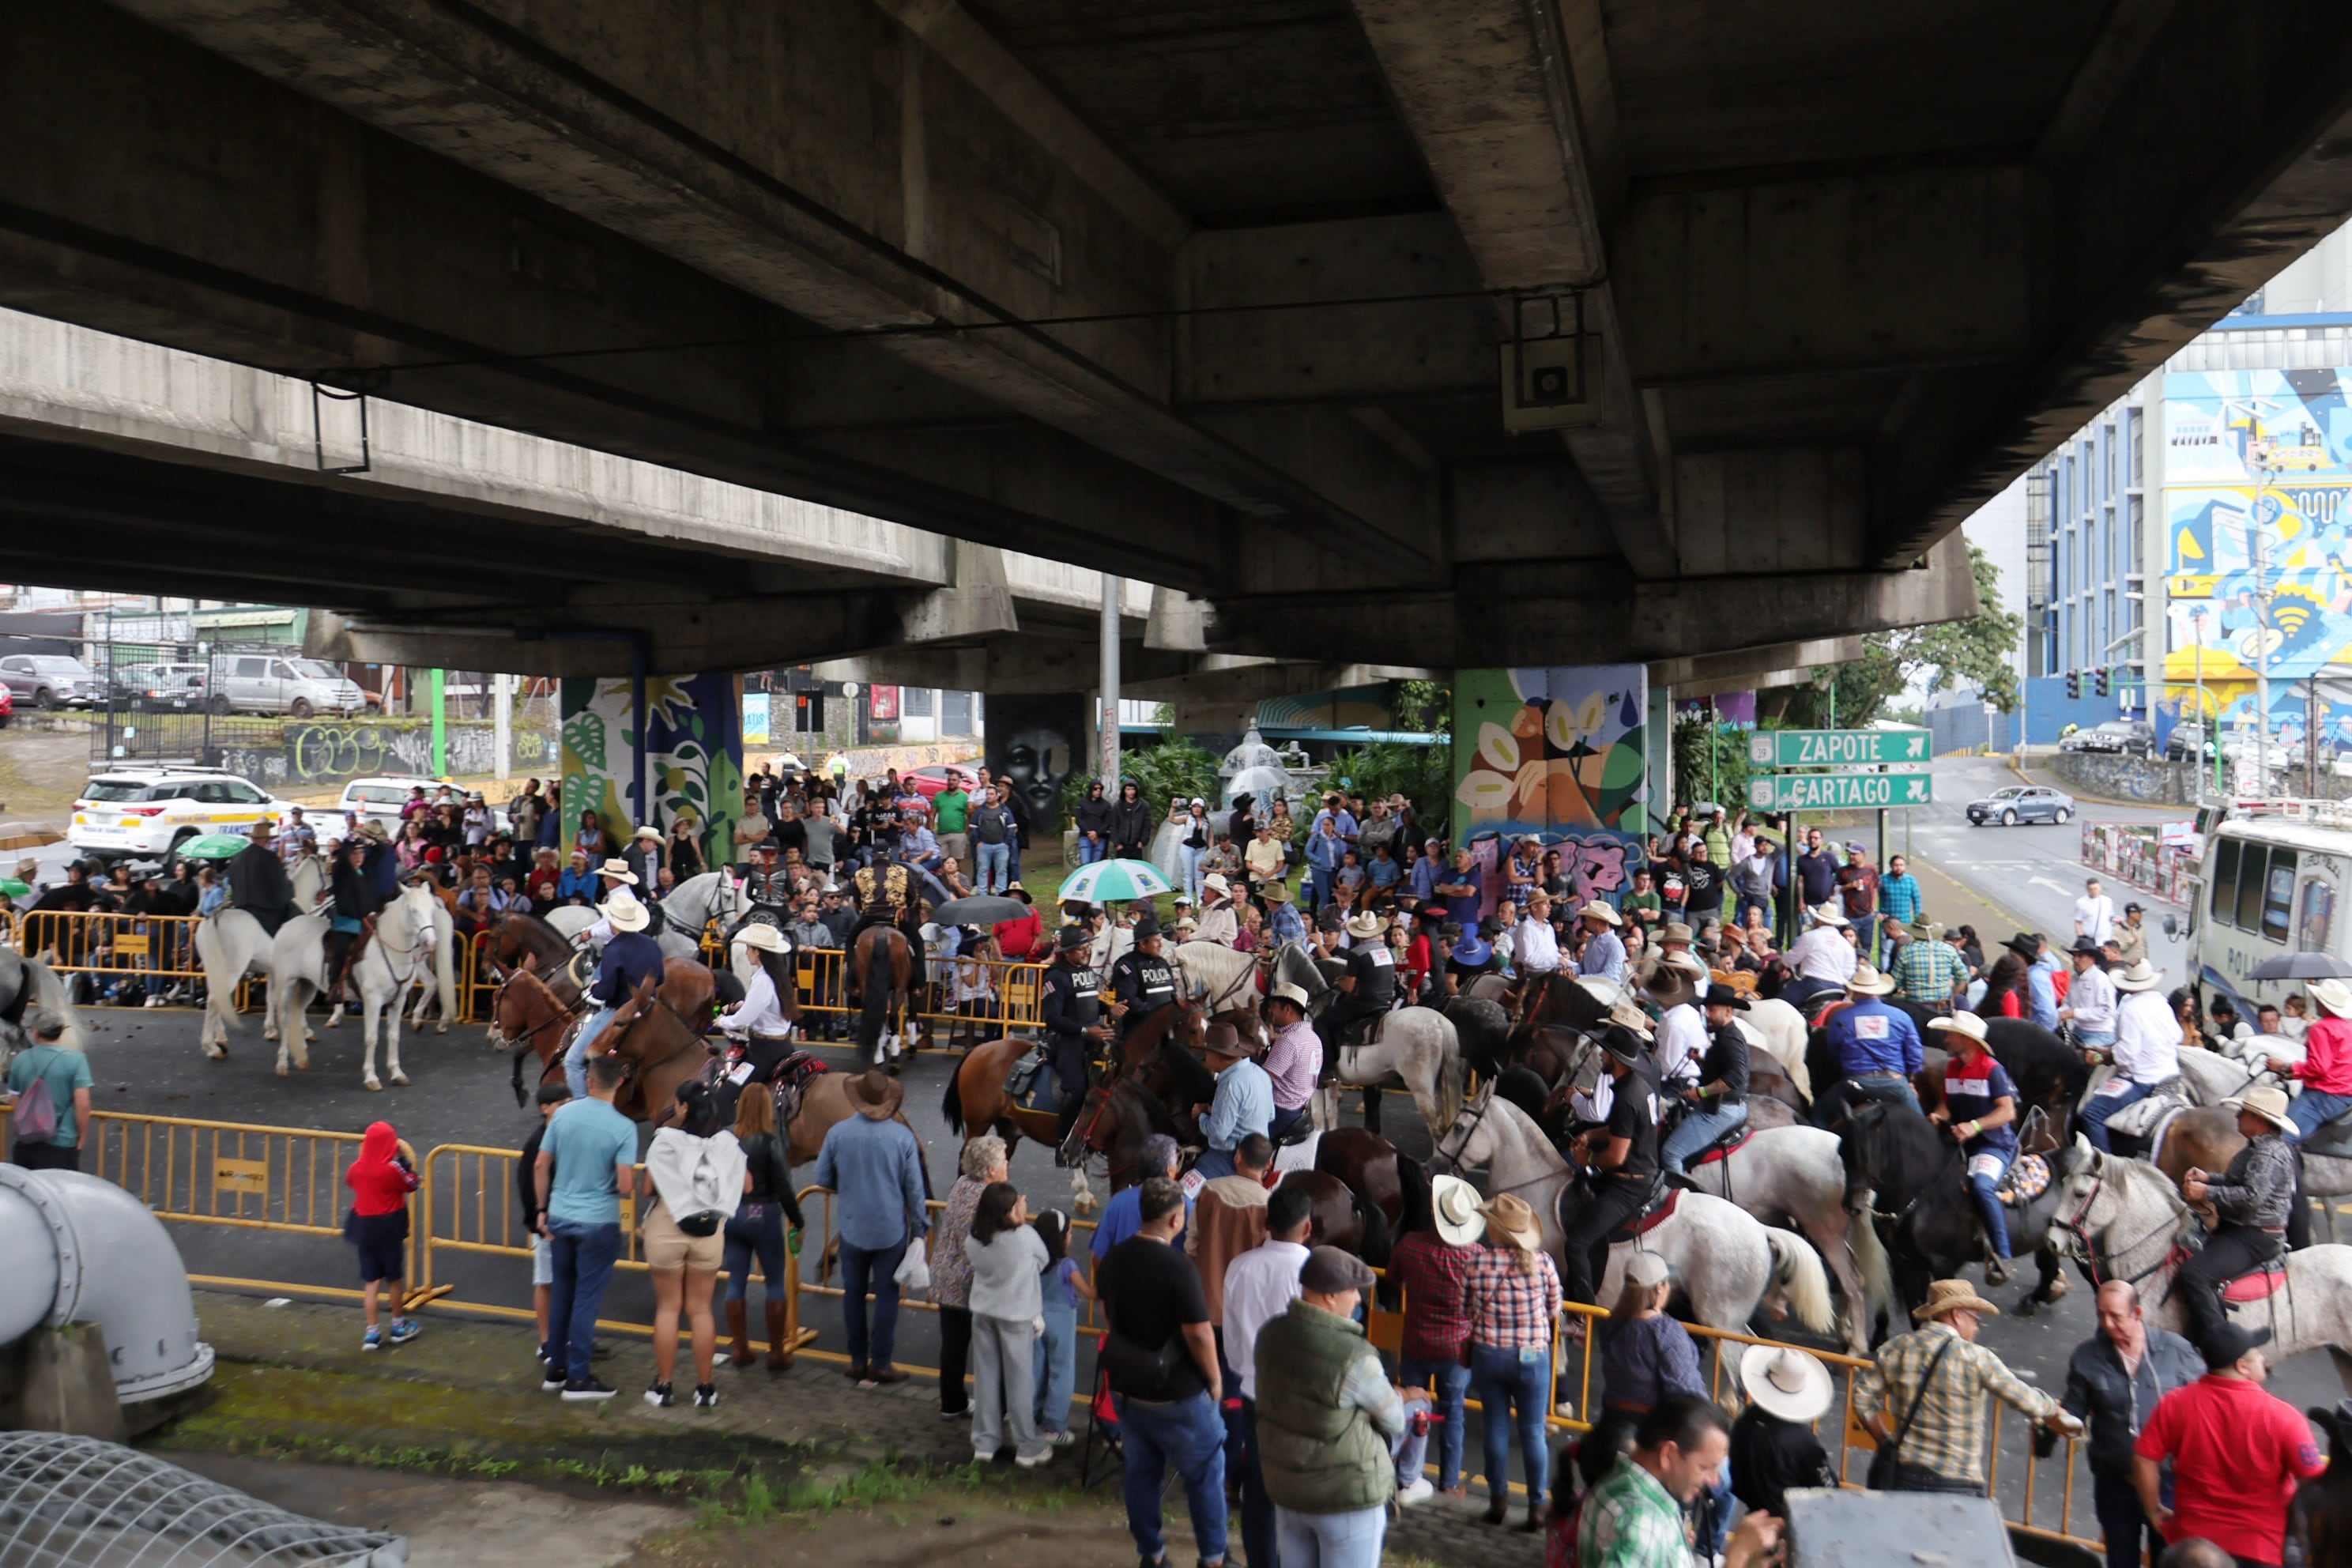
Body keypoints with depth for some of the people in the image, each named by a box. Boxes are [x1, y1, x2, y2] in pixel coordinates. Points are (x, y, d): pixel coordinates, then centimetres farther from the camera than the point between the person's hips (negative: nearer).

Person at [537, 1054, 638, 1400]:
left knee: (561, 1292, 17)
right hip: (598, 1222, -4)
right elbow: (625, 1187, -18)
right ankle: (578, 1377, 9)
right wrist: (629, 1188, 5)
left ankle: (555, 1367, 26)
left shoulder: (563, 1114, -3)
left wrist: (543, 1209, 13)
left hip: (560, 1218, 4)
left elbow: (540, 1167, 2)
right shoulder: (624, 1128, -16)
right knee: (587, 1297, 4)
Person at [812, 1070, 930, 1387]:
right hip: (892, 1230, -1)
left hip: (853, 1229, 1)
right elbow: (915, 1188, -6)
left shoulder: (838, 1133, -9)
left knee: (854, 1294, 14)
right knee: (887, 1296, 8)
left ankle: (858, 1362, 22)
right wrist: (919, 1228, 5)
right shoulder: (902, 1135, -11)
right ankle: (880, 1364, 12)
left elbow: (823, 1179, 1)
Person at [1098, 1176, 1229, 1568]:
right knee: (1205, 1474, 12)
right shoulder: (1178, 1268, -25)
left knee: (1141, 1472, 18)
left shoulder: (1112, 1261, -2)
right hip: (1177, 1394, -6)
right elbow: (1199, 1334, -22)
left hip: (1125, 1388, 6)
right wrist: (1214, 1380, -8)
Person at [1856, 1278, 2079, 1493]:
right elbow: (2026, 1400, -5)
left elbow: (1863, 1397, 7)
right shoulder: (1975, 1358, -10)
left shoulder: (1895, 1348, 4)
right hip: (1957, 1484, -5)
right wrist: (2056, 1416, 15)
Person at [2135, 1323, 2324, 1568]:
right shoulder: (2280, 1416, -18)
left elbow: (2144, 1460, -9)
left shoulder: (2175, 1405, -11)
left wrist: (2155, 1510, 6)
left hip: (2193, 1542, 2)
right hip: (2262, 1547, -2)